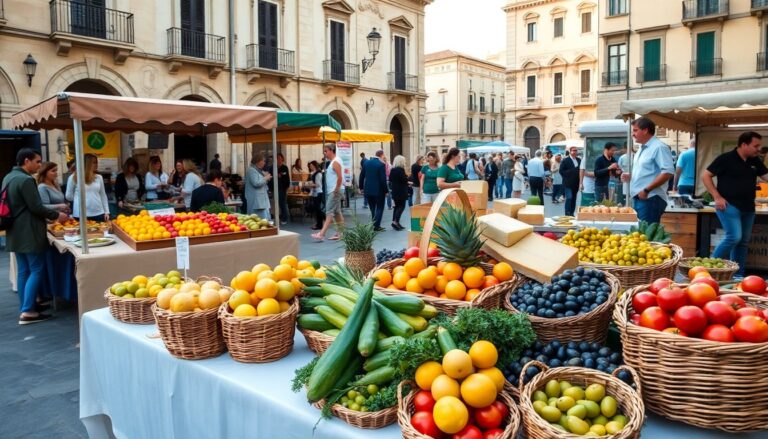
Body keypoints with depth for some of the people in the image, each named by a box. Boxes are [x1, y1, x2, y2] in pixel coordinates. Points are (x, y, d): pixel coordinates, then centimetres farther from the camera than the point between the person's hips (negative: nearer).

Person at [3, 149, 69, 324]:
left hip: (16, 232, 10)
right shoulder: (26, 180, -18)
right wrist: (56, 215, -4)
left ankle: (25, 308, 18)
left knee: (23, 271, 13)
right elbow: (36, 207, -19)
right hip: (29, 233, -10)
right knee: (36, 270, -4)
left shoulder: (8, 177, 13)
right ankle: (27, 312, -5)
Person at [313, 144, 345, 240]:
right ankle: (339, 233, 17)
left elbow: (340, 177, -22)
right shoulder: (333, 161, 16)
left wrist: (336, 189, -21)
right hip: (332, 191, 10)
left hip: (335, 191, -10)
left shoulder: (335, 162, -14)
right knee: (337, 213, 12)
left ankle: (322, 234, -17)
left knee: (329, 212, -13)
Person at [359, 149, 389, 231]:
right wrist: (386, 190, -8)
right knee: (379, 208, 6)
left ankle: (374, 224, 19)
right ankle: (376, 225, 0)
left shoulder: (366, 162, 4)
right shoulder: (381, 164, -14)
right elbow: (383, 179, -16)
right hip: (378, 190, -5)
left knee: (372, 208, 16)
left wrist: (362, 187, 13)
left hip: (368, 190, 5)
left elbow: (361, 176, 6)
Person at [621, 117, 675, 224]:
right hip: (638, 198, 10)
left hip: (650, 199, -9)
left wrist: (647, 190, -21)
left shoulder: (659, 147, -11)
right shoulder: (642, 149, 19)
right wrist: (630, 176, 9)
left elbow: (668, 172, -20)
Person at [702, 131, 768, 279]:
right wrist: (717, 197, -13)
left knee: (743, 242, 9)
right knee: (734, 237, -18)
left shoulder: (755, 162, 10)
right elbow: (705, 176, -8)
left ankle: (738, 275, 17)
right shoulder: (726, 158, -8)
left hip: (748, 207, 7)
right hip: (729, 205, -7)